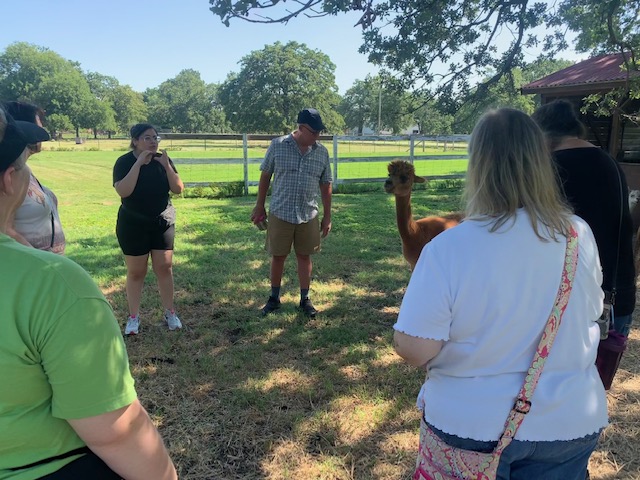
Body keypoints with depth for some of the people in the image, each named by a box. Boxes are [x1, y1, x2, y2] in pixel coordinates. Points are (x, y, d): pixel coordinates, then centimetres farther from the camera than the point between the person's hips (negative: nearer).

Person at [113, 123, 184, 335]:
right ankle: (133, 316, 16)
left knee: (164, 267, 4)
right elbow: (123, 191, -24)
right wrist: (139, 163, -25)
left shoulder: (163, 160, 0)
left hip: (163, 223, 3)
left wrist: (166, 165, -18)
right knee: (136, 272, 4)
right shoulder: (124, 162, -9)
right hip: (133, 225, -2)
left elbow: (178, 189, -5)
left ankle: (170, 312, 16)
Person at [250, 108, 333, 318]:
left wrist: (327, 216, 7)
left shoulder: (322, 152, 1)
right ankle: (274, 298, 25)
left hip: (308, 216, 2)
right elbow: (265, 176, 3)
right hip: (280, 213, -1)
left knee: (304, 256, 9)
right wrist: (259, 206, 5)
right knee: (278, 256, 8)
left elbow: (326, 185, 7)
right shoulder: (277, 145, -6)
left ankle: (305, 299, 22)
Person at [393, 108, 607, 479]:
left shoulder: (449, 248, -25)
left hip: (472, 425, -3)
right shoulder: (580, 236, -11)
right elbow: (592, 312, 6)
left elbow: (414, 349, -22)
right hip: (570, 422, 3)